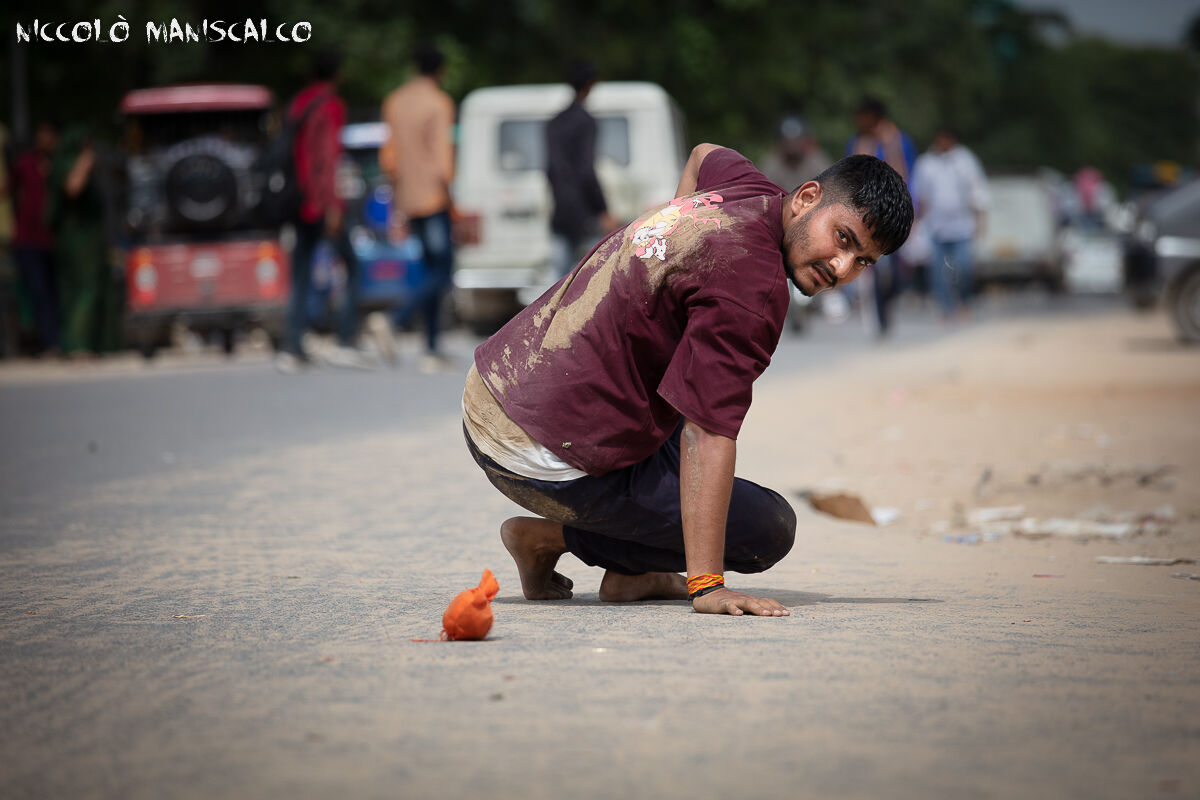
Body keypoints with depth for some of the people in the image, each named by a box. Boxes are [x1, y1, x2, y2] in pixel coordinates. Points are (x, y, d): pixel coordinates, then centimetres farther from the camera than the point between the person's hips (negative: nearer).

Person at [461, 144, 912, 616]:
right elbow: (707, 435, -27)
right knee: (771, 529, 1)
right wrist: (706, 586, -28)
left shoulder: (749, 189, 7)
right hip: (552, 466, -10)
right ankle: (553, 538, 3)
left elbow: (705, 155, 34)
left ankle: (629, 573, 25)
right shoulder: (754, 288, -23)